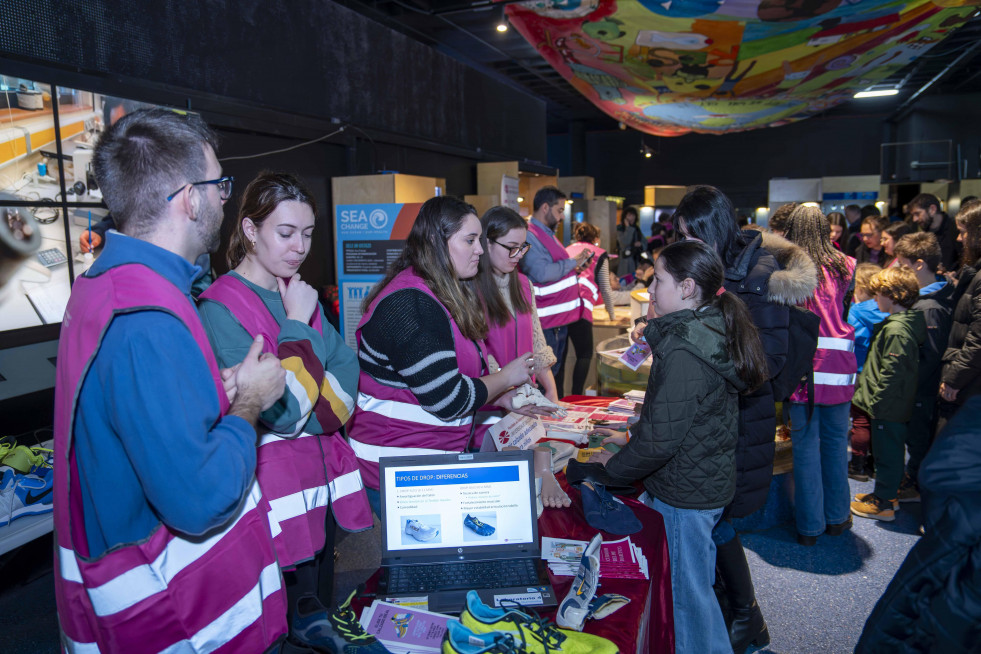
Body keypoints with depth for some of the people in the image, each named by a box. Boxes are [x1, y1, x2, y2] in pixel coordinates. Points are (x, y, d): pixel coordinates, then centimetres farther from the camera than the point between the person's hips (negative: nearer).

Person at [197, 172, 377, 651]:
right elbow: (283, 412, -21)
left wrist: (315, 415, -14)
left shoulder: (300, 294, 8)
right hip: (272, 480, -6)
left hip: (322, 470, 6)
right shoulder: (220, 310, -16)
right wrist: (297, 324, -16)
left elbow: (346, 368, 3)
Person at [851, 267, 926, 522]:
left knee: (887, 452, 1)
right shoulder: (906, 322, 8)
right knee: (890, 450, 19)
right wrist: (871, 397, 19)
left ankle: (883, 504, 12)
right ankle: (885, 493, 33)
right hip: (895, 405, 10)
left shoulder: (897, 330, -23)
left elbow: (892, 373, -25)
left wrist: (877, 402, -19)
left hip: (889, 407, -10)